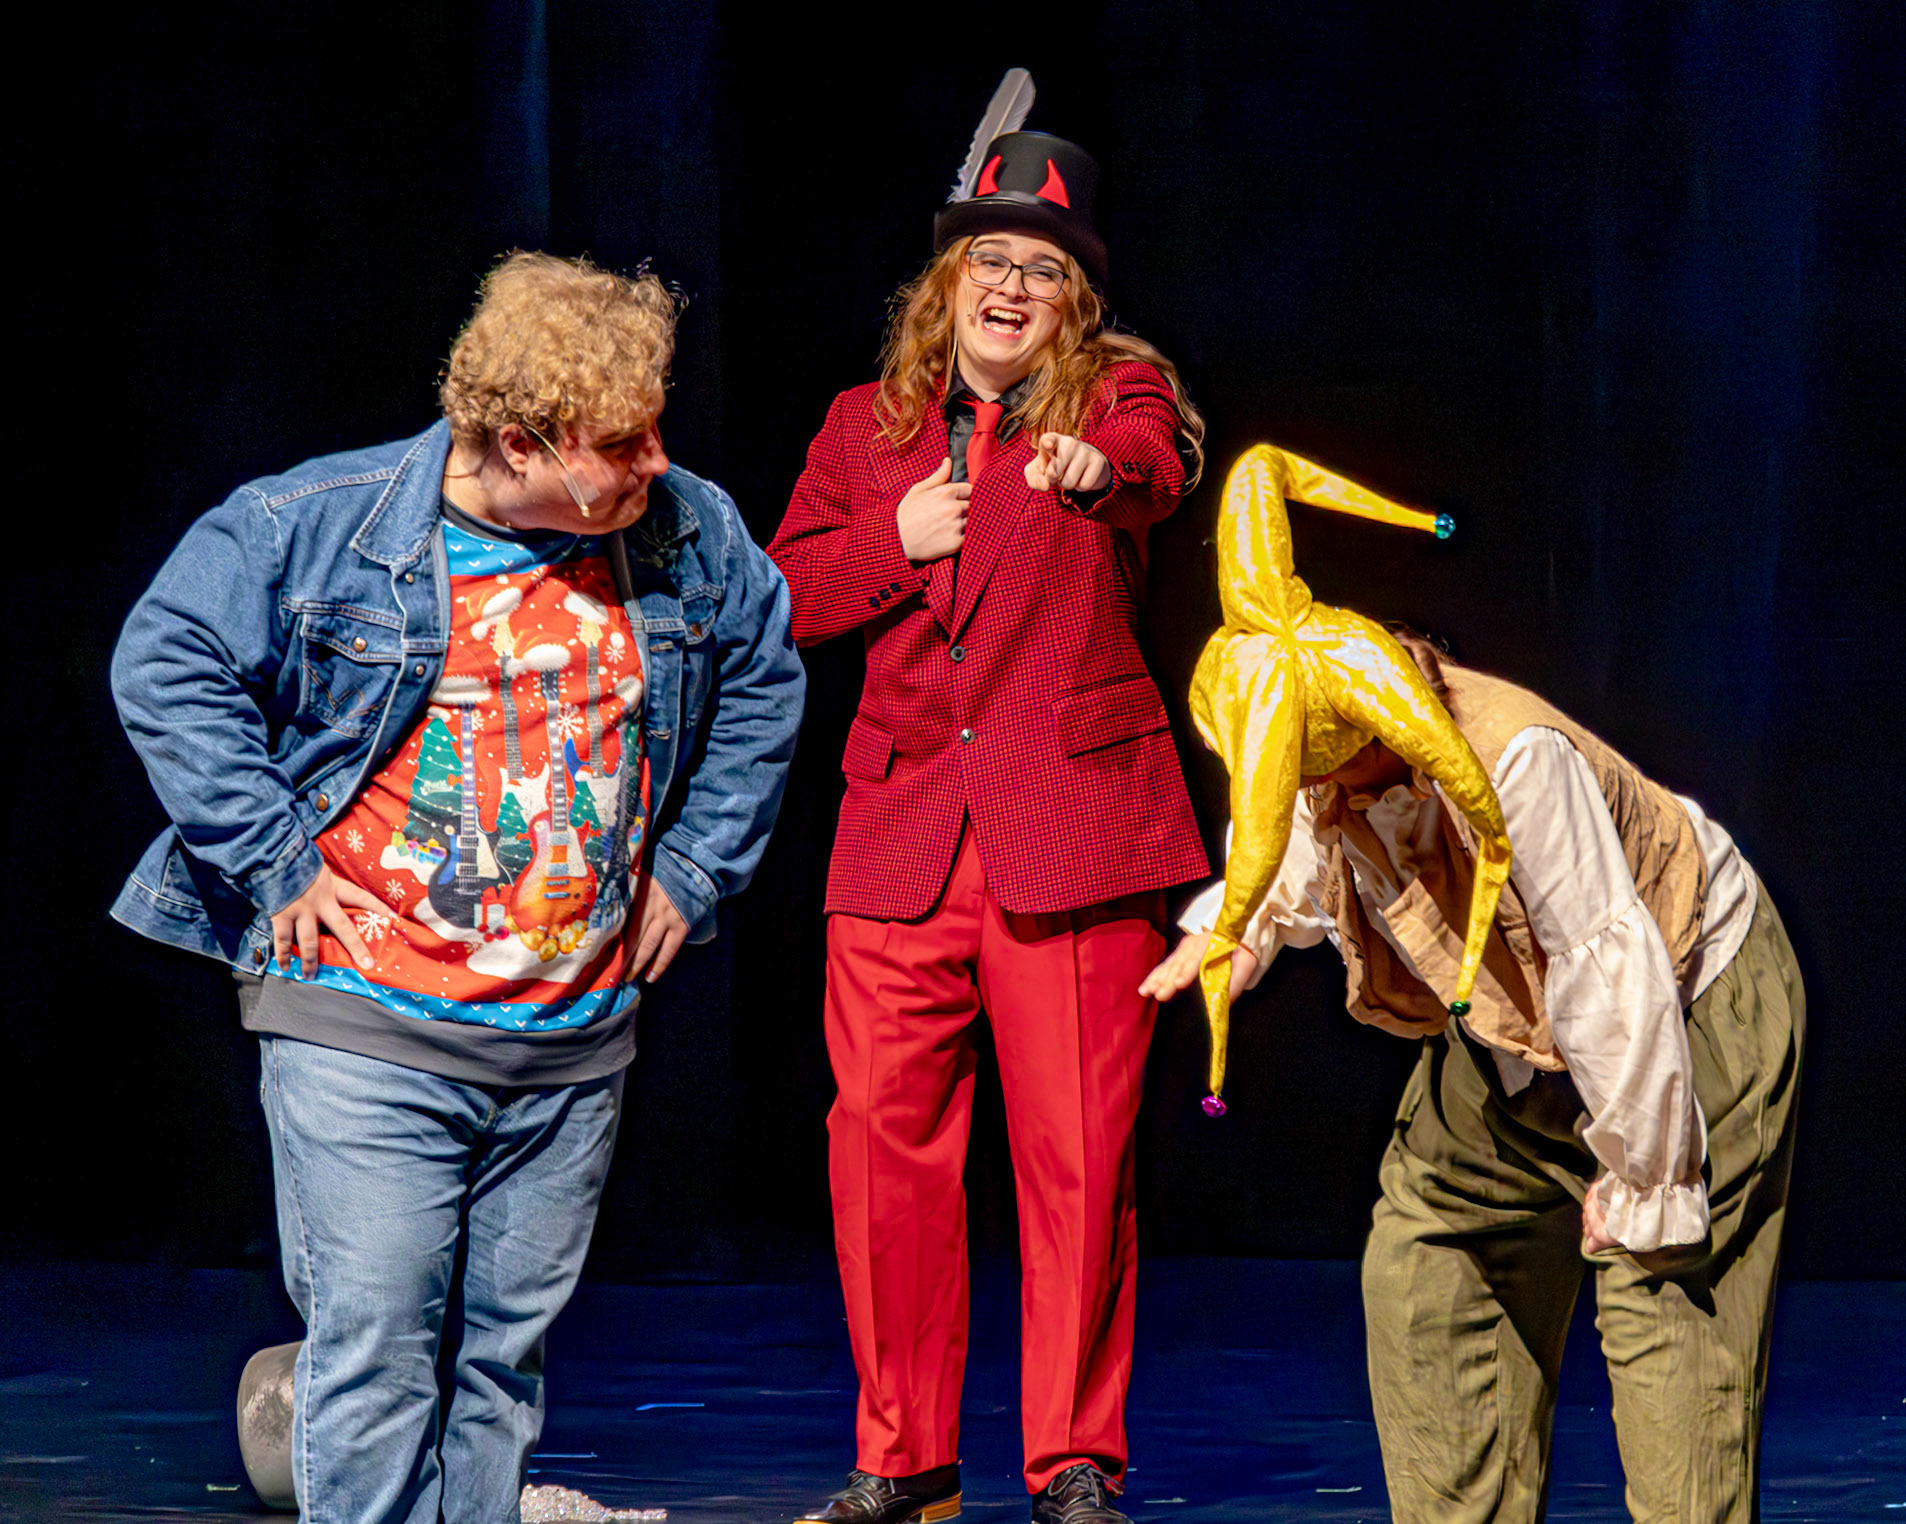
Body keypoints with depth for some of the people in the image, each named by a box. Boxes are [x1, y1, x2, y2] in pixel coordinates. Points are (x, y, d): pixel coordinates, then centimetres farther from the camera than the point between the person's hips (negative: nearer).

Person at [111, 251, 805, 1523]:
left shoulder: (691, 536, 2)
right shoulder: (314, 526, -10)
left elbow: (764, 683, 20)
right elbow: (167, 667, -4)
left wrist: (692, 869, 13)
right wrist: (276, 862, -7)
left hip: (576, 1038, 4)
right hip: (365, 1030, -4)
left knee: (504, 1356, 9)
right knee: (376, 1348, -8)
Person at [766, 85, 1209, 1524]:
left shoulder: (1115, 390, 7)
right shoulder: (866, 425, 17)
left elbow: (1157, 465, -17)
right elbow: (788, 592, 13)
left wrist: (1099, 467, -39)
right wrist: (896, 541, -4)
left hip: (1074, 823, -3)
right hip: (901, 833, 3)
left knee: (1077, 1152, -5)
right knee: (884, 1137, -1)